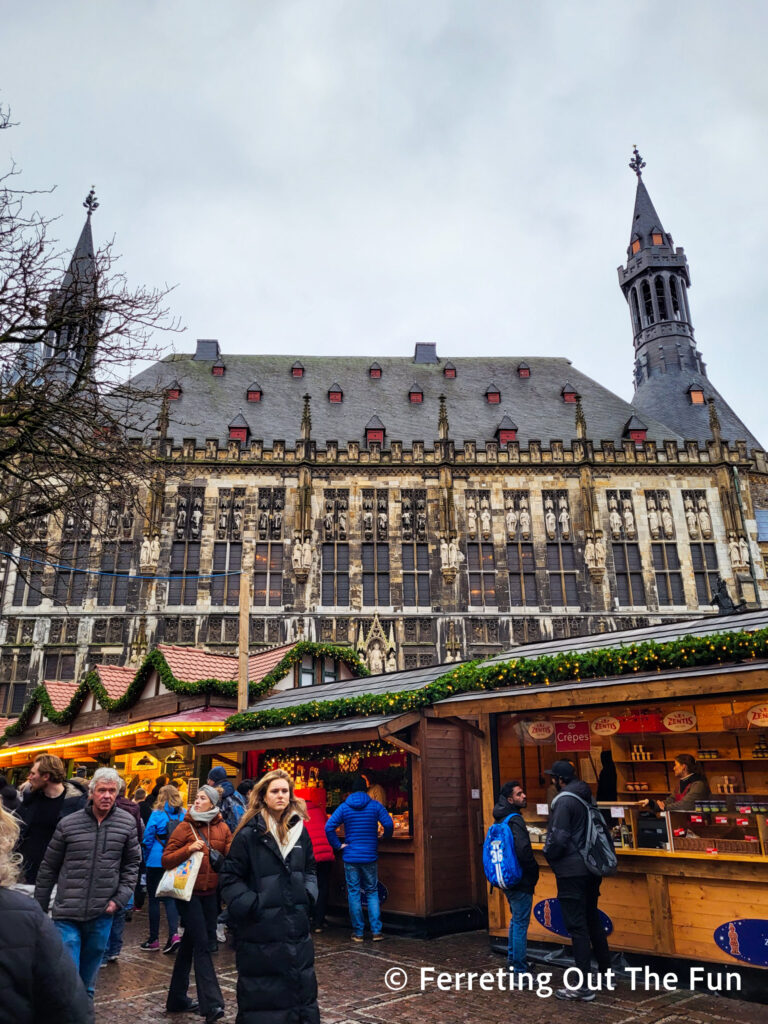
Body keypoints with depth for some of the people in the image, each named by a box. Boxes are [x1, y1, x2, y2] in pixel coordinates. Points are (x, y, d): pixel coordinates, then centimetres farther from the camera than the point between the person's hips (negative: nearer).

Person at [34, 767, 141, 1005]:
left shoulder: (127, 823, -3)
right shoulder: (68, 824, -6)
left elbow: (132, 863, 6)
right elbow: (48, 868, 3)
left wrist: (120, 898, -3)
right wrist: (39, 907, 7)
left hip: (102, 913, 2)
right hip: (67, 912, -2)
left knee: (91, 965, 18)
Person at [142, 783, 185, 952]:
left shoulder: (157, 814, -10)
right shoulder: (184, 815, 0)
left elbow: (148, 838, -5)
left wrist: (146, 859, 10)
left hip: (157, 862, -3)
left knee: (154, 899, 9)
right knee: (170, 897, 12)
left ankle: (154, 940, 15)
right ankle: (174, 933, -4)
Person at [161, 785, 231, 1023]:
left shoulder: (222, 828, 3)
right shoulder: (185, 827, -6)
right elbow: (166, 860, -6)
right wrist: (189, 849, -19)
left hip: (210, 894, 4)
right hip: (189, 892, -4)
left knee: (189, 944, 15)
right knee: (202, 945, -9)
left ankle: (177, 999, 29)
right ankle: (211, 1004, -9)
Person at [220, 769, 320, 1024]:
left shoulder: (300, 830, 6)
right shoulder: (249, 834, -10)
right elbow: (230, 877, -8)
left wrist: (308, 896, 2)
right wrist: (250, 906, -15)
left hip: (296, 925, 5)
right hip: (260, 928, -5)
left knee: (302, 988, 15)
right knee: (261, 994, 5)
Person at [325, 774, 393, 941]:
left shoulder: (344, 807, -1)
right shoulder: (375, 805, -1)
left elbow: (329, 827, -10)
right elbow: (388, 824, -11)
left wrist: (338, 845, -2)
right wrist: (384, 839, 7)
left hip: (350, 857, 0)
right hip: (370, 856, 0)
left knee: (354, 894, 8)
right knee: (372, 892, 11)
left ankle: (358, 932, 11)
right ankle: (376, 931, 6)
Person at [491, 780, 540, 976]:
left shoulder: (501, 820, 10)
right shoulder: (515, 820, -20)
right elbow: (523, 850, -30)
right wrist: (534, 871, -15)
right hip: (521, 881, -10)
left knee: (516, 919, 23)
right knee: (521, 923, -1)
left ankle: (512, 959, 35)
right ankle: (520, 970, 5)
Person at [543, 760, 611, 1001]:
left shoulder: (564, 801, -17)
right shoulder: (587, 798, 9)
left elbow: (558, 838, -22)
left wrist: (548, 855, -3)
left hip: (571, 872, -9)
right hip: (591, 870, 9)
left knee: (577, 928, -2)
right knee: (593, 922, 21)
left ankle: (583, 987, 3)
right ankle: (606, 972, 32)